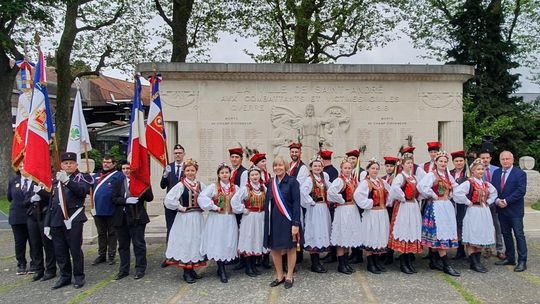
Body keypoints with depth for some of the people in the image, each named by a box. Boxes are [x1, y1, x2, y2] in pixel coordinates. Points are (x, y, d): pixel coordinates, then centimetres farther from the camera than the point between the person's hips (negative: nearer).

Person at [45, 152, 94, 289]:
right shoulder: (56, 180, 17)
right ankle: (65, 277, 23)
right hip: (57, 221, 6)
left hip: (73, 220, -5)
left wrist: (67, 181, -38)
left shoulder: (82, 177, 0)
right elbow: (51, 203, 19)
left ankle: (79, 277, 13)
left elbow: (82, 190, -23)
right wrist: (47, 223, 16)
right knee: (60, 251, 10)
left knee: (75, 249, 0)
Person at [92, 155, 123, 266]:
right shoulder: (96, 176, 17)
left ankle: (111, 256, 12)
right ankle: (101, 255, 23)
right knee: (101, 234, 14)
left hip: (111, 211, -5)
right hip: (98, 210, 6)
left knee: (112, 233, 5)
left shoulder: (118, 176, -4)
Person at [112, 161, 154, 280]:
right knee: (123, 245, 12)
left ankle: (140, 269, 12)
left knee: (139, 244, 1)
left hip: (137, 217, -4)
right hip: (121, 218, 4)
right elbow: (113, 199, 2)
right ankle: (124, 270, 24)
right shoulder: (118, 183, 12)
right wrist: (127, 200, -14)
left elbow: (150, 198, -7)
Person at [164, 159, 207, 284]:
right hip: (185, 218, -5)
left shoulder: (201, 185, 4)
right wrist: (180, 208, -12)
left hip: (198, 218, 5)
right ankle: (186, 272, 11)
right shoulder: (180, 185, -10)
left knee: (196, 242, 11)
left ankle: (192, 269, 25)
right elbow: (169, 200, -18)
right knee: (186, 242, 0)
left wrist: (203, 207, 2)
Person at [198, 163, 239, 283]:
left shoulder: (235, 188, 6)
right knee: (218, 243, -2)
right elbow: (201, 198, -16)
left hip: (230, 219, 3)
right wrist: (214, 207, -15)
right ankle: (222, 271, 7)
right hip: (216, 219, -3)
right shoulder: (213, 187, -5)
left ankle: (221, 268, 23)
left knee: (228, 243, 5)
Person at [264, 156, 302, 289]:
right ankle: (279, 276, 24)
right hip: (273, 220, 5)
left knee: (290, 248, 7)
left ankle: (289, 277, 21)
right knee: (274, 248, 9)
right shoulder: (271, 183, 8)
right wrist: (267, 222, 6)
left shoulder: (292, 181, -7)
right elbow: (267, 203, 11)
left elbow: (296, 203, -11)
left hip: (288, 220, -5)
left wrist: (295, 223, -17)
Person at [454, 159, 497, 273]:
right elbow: (457, 193, -25)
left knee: (482, 237, 10)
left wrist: (488, 201, 13)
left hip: (484, 213, 7)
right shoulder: (468, 183, -12)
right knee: (472, 238, -3)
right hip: (473, 212, -7)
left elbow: (494, 193, 28)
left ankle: (477, 261, 20)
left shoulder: (486, 184, 9)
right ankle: (474, 263, 4)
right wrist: (468, 202, -15)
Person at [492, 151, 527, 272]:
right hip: (501, 209, 6)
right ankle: (510, 258, 23)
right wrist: (497, 200, -9)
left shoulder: (520, 173, -7)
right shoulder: (496, 173, 10)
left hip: (515, 210, -5)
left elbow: (521, 191, -15)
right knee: (506, 234, 13)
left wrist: (506, 201, -18)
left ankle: (522, 261, 4)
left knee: (519, 235, -2)